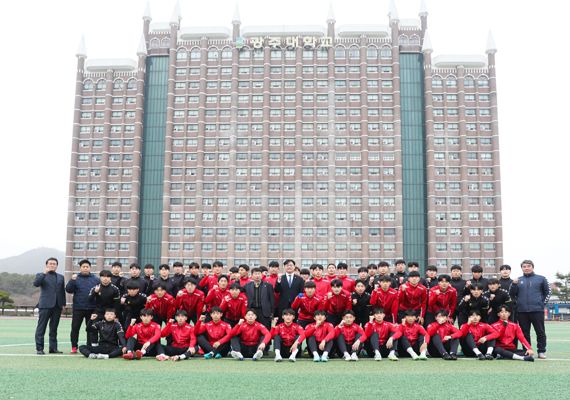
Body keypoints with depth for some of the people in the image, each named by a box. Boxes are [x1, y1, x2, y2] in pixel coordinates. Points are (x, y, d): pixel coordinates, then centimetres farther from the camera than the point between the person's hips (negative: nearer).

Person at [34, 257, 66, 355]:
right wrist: (44, 273, -18)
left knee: (54, 328, 7)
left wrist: (63, 303, 9)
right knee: (41, 327, -3)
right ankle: (39, 348, 0)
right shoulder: (41, 275, 8)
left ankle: (53, 348, 12)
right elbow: (36, 284, -13)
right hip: (45, 305, -4)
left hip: (57, 306, 4)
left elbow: (63, 291, 16)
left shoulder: (61, 277, 18)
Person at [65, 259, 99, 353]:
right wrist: (72, 280, -19)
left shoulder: (95, 279, 8)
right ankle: (74, 347, 11)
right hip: (78, 308, -1)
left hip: (92, 308, 1)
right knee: (75, 328, 1)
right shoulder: (76, 278, 4)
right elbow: (68, 290, -5)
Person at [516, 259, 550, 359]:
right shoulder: (518, 280, 12)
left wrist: (542, 303, 1)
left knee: (540, 332, 0)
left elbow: (547, 292, 9)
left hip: (537, 310, -2)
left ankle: (541, 351, 8)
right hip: (522, 311, 2)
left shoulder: (541, 279, 6)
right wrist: (517, 303, 4)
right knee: (525, 333, 6)